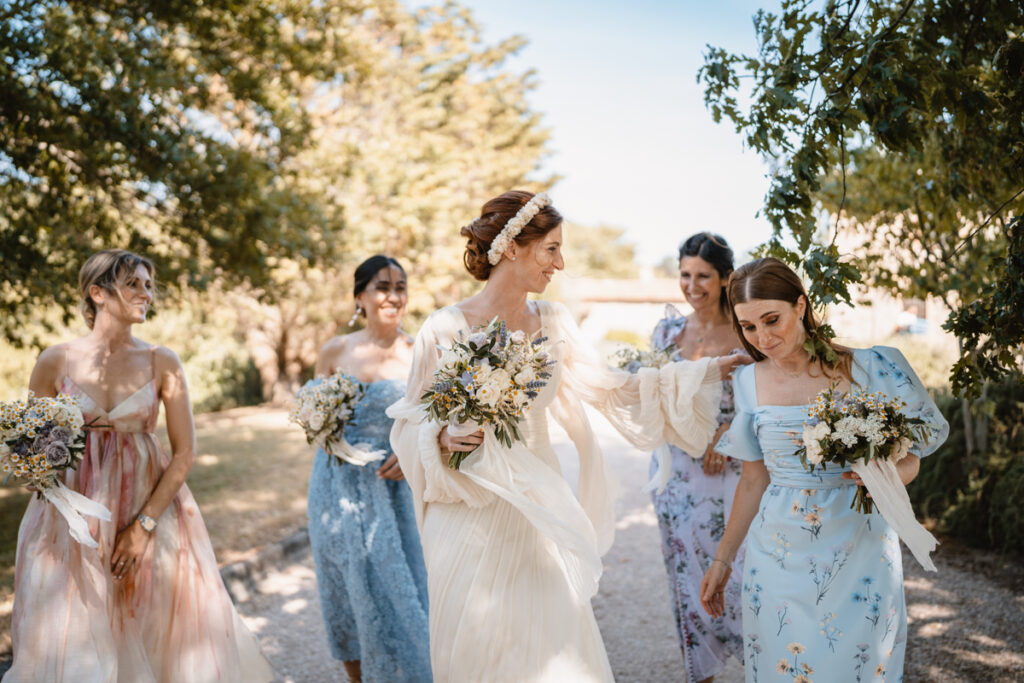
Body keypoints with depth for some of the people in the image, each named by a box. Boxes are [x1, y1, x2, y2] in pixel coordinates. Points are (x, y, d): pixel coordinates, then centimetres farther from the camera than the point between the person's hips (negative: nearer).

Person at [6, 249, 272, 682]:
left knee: (152, 638, 4)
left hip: (150, 507, 0)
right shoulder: (56, 361, -1)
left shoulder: (162, 363, -1)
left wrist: (144, 525, -9)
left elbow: (184, 452, -3)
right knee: (71, 647, 2)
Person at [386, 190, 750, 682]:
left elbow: (608, 386, 10)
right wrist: (444, 439, -24)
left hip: (535, 509, 4)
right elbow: (412, 422, -2)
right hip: (472, 517, -4)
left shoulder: (552, 323, 2)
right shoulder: (446, 328, -11)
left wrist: (706, 371, 10)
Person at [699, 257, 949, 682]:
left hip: (858, 552, -2)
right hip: (778, 556, 2)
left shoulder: (871, 368, -8)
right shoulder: (749, 383, 0)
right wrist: (723, 558, 12)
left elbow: (911, 457, 0)